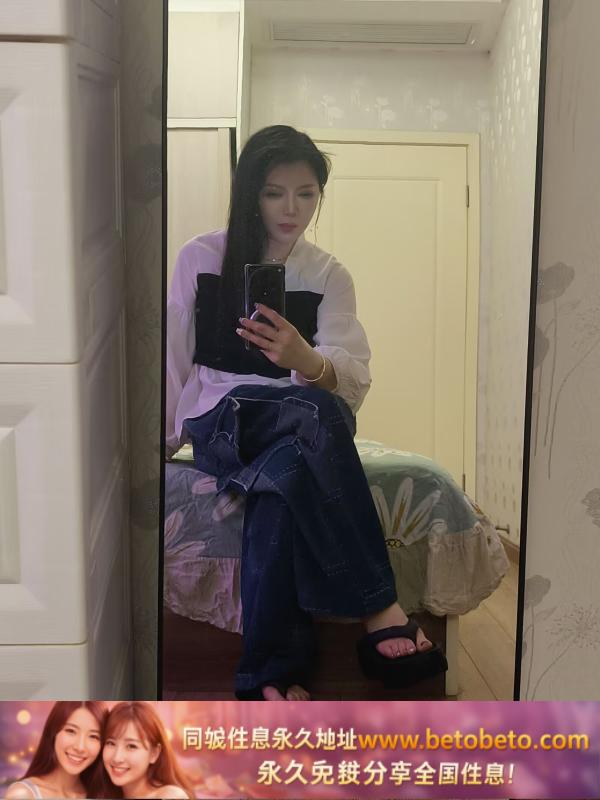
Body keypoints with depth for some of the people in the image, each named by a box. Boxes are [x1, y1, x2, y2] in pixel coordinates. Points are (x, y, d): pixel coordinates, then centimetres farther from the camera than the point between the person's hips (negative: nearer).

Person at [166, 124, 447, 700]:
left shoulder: (329, 276, 8)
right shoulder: (201, 258, 6)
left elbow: (353, 380, -7)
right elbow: (173, 357, 6)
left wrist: (306, 360, -30)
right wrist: (163, 438, -1)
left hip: (300, 427, 2)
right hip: (219, 422, -2)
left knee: (285, 483, -38)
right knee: (314, 411, -37)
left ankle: (271, 674, -33)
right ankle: (379, 609, -40)